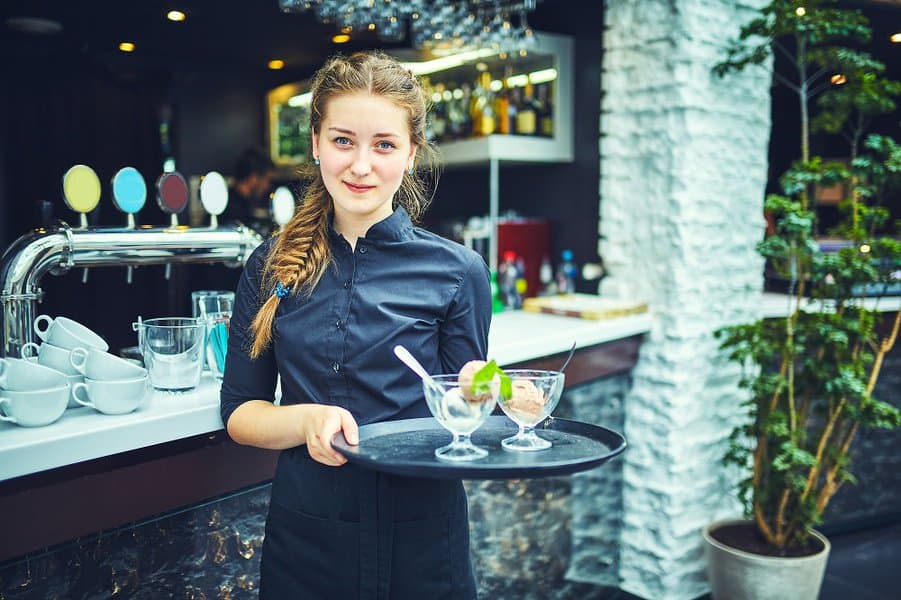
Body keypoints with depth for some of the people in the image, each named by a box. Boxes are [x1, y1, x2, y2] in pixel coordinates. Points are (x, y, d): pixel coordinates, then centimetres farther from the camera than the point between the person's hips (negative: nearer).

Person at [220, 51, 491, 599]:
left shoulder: (456, 270, -6)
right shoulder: (272, 267, -1)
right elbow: (239, 412, 2)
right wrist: (309, 419, -18)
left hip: (420, 542, -1)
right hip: (303, 540, 2)